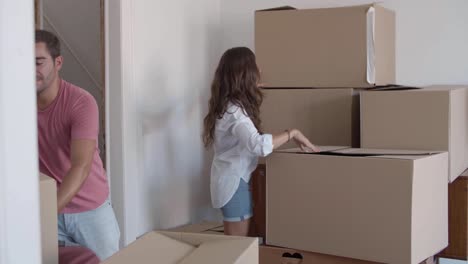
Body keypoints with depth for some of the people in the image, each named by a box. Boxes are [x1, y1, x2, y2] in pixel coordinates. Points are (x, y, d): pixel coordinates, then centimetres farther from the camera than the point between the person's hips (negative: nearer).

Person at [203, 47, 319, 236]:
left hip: (231, 178, 10)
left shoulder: (225, 104, 5)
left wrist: (252, 90, 44)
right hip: (234, 181, -10)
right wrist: (292, 133, -29)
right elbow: (258, 145, -42)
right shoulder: (234, 110, -25)